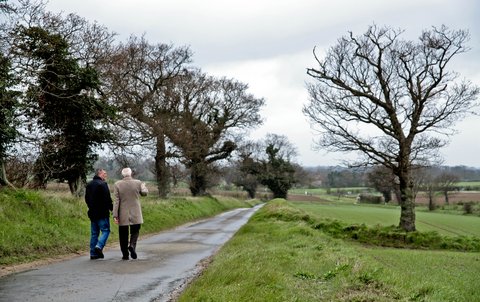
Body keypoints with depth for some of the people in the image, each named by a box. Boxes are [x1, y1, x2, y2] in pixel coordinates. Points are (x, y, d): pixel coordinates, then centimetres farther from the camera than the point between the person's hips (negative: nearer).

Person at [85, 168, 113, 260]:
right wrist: (112, 208, -4)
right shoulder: (103, 184, -12)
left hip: (92, 213, 7)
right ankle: (99, 246, -17)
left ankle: (93, 253, 10)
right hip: (102, 213, -7)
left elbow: (86, 198, 19)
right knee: (105, 230, 1)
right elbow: (108, 199, -15)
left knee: (94, 233, 10)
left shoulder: (89, 184, 12)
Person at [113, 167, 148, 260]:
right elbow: (144, 192, -5)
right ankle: (132, 245, -13)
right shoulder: (138, 183, -3)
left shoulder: (117, 184, -3)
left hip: (123, 215, 0)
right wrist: (143, 186, 18)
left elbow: (116, 201, -5)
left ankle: (125, 254, 11)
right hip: (135, 214, 0)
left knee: (123, 235, 8)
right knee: (135, 231, 13)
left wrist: (115, 215, -6)